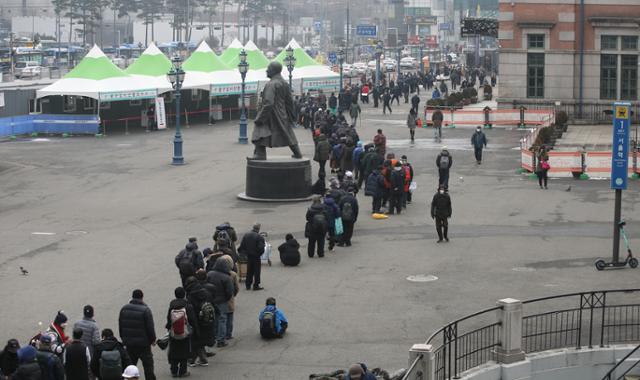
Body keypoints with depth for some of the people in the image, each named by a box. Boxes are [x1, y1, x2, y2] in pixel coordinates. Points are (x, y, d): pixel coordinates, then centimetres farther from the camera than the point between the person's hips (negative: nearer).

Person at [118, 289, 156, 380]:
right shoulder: (145, 310, -14)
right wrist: (153, 340, 1)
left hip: (129, 343, 5)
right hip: (143, 343, -5)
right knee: (148, 364, 4)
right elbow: (150, 327, -13)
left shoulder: (124, 309, 3)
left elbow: (120, 326, 10)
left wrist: (124, 338, 20)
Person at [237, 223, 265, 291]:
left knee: (249, 271, 16)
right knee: (257, 271, 5)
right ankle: (256, 285, 7)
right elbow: (261, 248, -21)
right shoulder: (259, 237, -18)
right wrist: (260, 253, -2)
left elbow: (242, 246, 2)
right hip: (256, 256, -5)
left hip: (248, 256, 5)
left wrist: (245, 253, 12)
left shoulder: (246, 235, -1)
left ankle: (248, 285, 20)